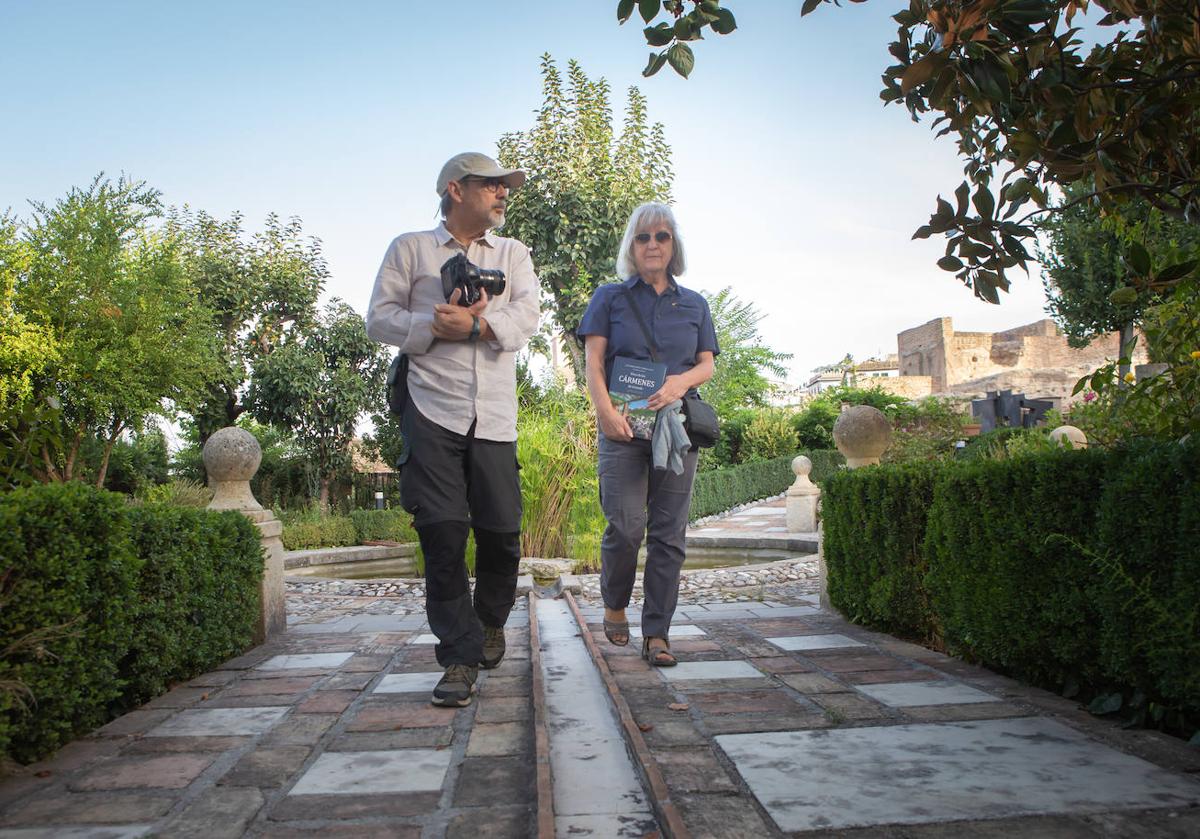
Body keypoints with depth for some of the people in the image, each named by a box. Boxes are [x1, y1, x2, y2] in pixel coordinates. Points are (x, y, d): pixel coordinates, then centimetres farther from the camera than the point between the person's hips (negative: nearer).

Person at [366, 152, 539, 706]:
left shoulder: (513, 254, 20)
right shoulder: (409, 249, 14)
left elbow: (526, 317, 4)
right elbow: (380, 318, 5)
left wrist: (476, 324, -14)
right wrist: (436, 326, -11)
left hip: (494, 416, 2)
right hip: (432, 412, -2)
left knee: (501, 532, 0)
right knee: (443, 535, -7)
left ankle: (490, 622, 29)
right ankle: (460, 658, 2)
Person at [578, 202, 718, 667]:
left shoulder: (694, 304, 17)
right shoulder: (610, 298, 11)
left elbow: (707, 365, 13)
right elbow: (594, 361, 2)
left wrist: (682, 381, -9)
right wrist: (605, 410, -14)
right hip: (623, 425, -2)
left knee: (668, 532, 0)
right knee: (626, 525, -11)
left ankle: (656, 633, 7)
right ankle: (614, 605, 17)